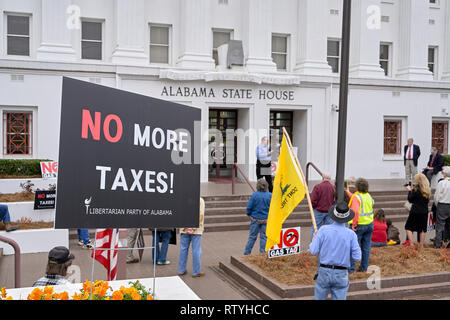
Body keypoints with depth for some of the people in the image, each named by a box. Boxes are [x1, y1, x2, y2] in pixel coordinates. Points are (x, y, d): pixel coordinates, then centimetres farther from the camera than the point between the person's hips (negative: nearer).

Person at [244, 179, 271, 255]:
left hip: (255, 219, 0)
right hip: (266, 219, 0)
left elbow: (249, 207, -10)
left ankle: (246, 253, 15)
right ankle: (263, 253, 11)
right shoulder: (270, 195, -7)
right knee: (264, 237, 9)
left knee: (252, 237, 9)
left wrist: (249, 214, 9)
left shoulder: (254, 195, -12)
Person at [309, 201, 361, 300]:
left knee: (319, 298, 16)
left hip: (324, 271, 0)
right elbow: (357, 257, -6)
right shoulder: (351, 234, -8)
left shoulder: (324, 230, -10)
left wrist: (313, 241, 11)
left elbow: (313, 251, -11)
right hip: (341, 275, 0)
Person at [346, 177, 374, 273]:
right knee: (366, 247, 11)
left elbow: (355, 212, -27)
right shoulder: (368, 196, 7)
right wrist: (349, 193, 34)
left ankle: (351, 268, 3)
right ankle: (364, 267, 18)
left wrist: (354, 224, -18)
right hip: (369, 224, 7)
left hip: (359, 226, -7)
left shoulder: (356, 197, -15)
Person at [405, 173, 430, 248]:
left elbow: (410, 199, -7)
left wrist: (409, 191, 7)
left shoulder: (416, 189, -14)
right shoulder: (427, 190, 4)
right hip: (424, 211, 6)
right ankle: (421, 246, 14)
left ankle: (411, 243, -5)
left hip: (415, 211, -5)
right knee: (422, 229, 11)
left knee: (408, 227, 7)